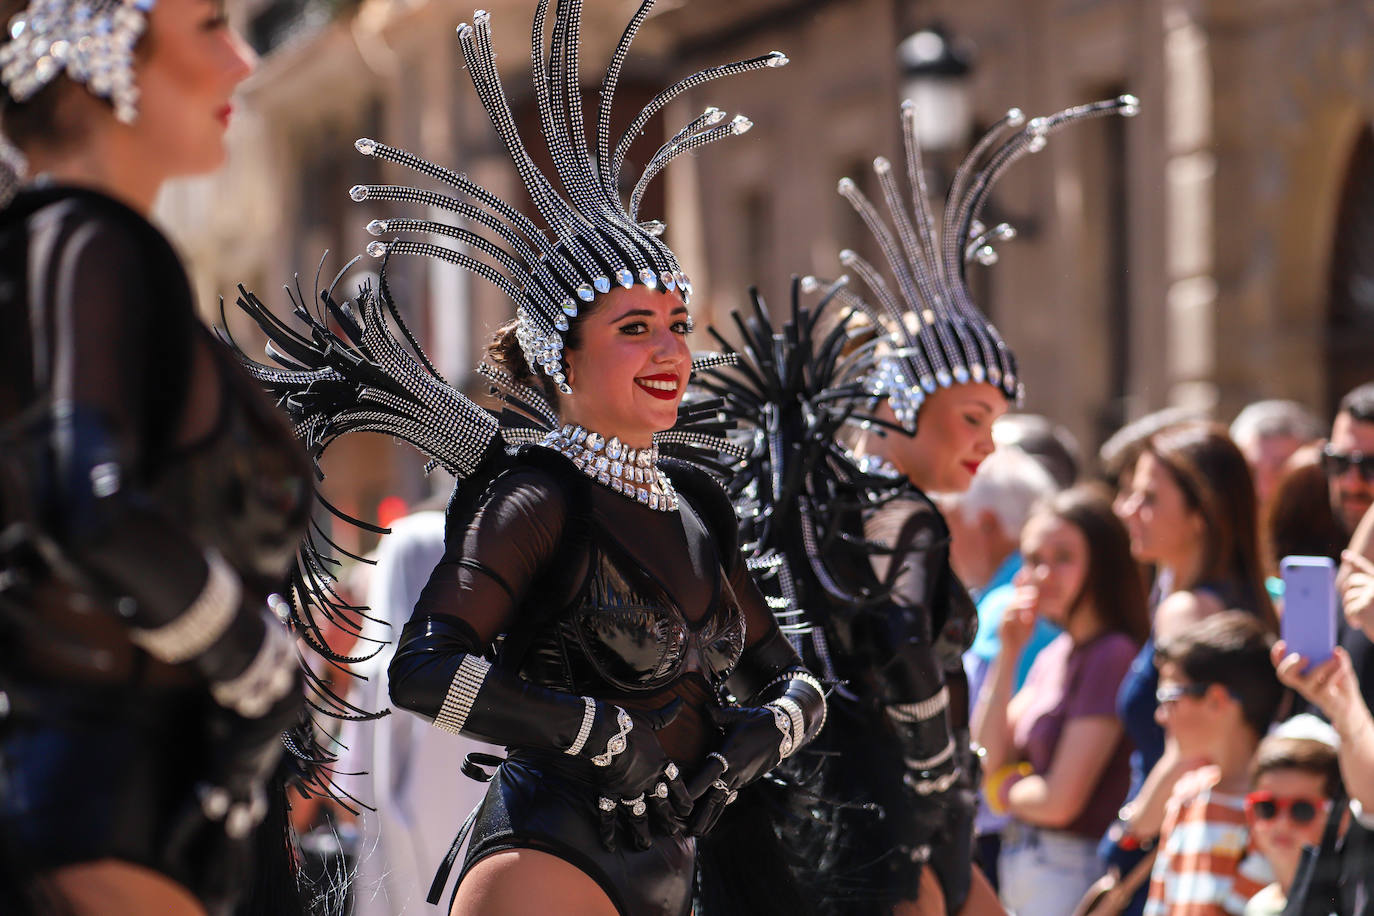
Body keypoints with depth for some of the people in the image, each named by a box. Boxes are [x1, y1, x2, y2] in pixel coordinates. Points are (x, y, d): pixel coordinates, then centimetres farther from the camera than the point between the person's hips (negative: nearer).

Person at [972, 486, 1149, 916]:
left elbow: (1061, 799, -18)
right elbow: (987, 761, 9)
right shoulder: (1054, 655, 12)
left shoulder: (1112, 655, -15)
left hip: (1070, 875, -9)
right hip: (1023, 868, 9)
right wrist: (1007, 654, 2)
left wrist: (1006, 791, 4)